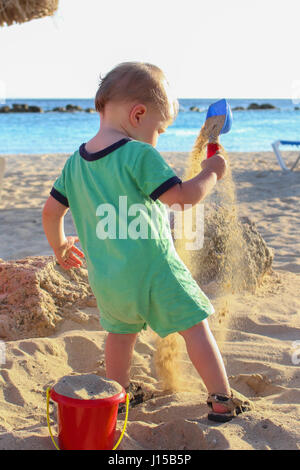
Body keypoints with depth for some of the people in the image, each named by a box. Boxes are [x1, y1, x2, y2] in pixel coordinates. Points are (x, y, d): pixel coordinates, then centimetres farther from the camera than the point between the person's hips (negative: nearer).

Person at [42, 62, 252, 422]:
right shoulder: (140, 155, -16)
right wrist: (211, 173, -2)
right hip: (153, 270, -6)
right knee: (194, 327, 7)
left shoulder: (75, 162, 6)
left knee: (120, 331, 27)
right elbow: (182, 195, -19)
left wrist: (59, 246, 29)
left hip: (106, 280, 6)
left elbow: (51, 210, 13)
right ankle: (222, 401, 12)